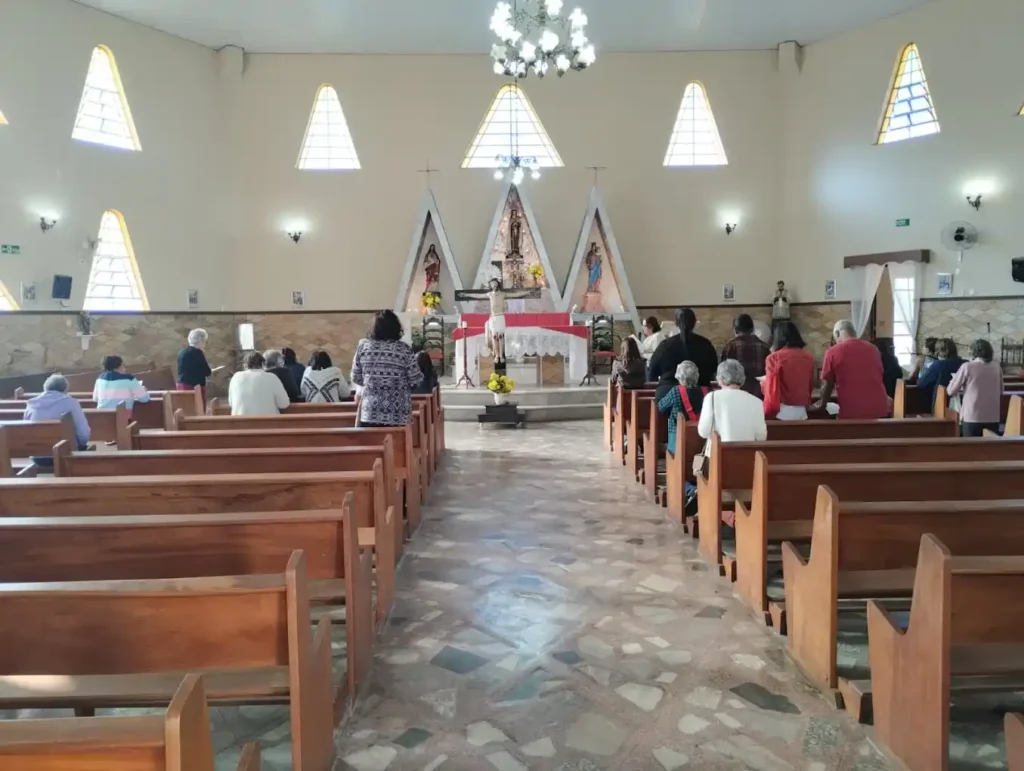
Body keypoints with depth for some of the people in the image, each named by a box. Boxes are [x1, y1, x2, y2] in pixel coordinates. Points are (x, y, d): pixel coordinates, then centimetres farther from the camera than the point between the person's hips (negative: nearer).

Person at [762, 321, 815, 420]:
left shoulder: (774, 358, -9)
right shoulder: (808, 358, 5)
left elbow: (770, 388, -7)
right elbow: (811, 386, 16)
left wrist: (762, 384, 12)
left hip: (781, 411, -4)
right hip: (801, 411, 4)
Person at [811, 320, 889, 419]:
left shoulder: (833, 352, -2)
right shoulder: (873, 349, 11)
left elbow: (827, 384, 6)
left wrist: (822, 404, 24)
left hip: (852, 412, -3)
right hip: (879, 409, 3)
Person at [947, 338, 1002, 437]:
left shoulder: (967, 367, -6)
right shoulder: (997, 367, 6)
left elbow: (951, 391, -2)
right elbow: (1000, 391, 20)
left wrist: (962, 389, 18)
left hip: (972, 417, -4)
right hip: (993, 418, 4)